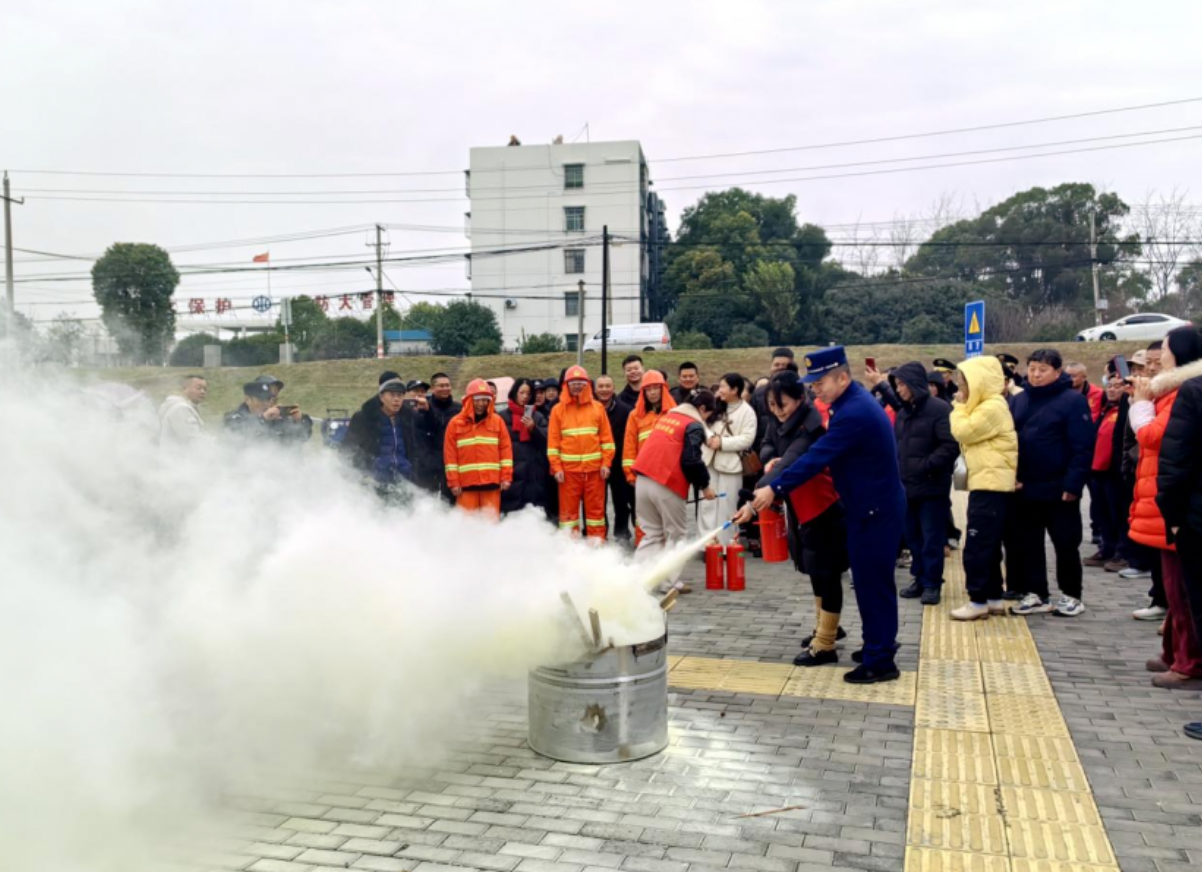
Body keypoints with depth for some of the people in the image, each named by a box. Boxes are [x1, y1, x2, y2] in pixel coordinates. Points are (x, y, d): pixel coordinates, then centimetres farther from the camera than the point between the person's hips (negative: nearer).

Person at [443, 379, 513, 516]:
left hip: (492, 482, 1)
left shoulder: (497, 421, 8)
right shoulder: (456, 423, 4)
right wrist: (453, 482, -3)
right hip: (466, 483, -1)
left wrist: (506, 477, -2)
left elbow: (506, 449, 6)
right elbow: (450, 454, 2)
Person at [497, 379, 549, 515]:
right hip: (511, 471, -2)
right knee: (511, 513, -5)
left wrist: (533, 428, -11)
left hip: (535, 472, 2)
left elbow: (547, 439, 4)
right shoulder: (502, 416, 5)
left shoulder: (538, 416, 14)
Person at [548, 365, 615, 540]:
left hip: (594, 468, 1)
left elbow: (607, 437, 7)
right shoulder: (558, 410, 5)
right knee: (568, 509, 3)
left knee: (596, 507, 5)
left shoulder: (597, 407, 8)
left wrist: (606, 463, -1)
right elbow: (553, 441, 3)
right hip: (569, 469, -1)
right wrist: (556, 467, -5)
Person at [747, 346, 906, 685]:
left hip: (875, 510, -10)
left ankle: (879, 662, 5)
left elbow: (819, 456, -26)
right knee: (872, 580, 18)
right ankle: (879, 645, 30)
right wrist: (785, 466, 7)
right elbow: (826, 452, 15)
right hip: (874, 505, 10)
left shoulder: (854, 413, -24)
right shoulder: (855, 402, 9)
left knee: (873, 583, -3)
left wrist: (775, 489, -23)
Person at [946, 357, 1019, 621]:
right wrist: (962, 406, 9)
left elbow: (962, 432, -16)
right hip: (988, 485, 11)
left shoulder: (992, 407, -15)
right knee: (988, 547, 15)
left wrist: (959, 407, -4)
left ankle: (978, 601, -2)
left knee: (976, 547, -8)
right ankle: (994, 598, 21)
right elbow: (970, 437, 18)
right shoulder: (985, 406, 18)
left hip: (991, 486, -11)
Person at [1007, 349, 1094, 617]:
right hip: (1025, 489, 5)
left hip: (1059, 489, -5)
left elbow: (1083, 447, -12)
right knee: (1027, 543, 10)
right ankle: (1036, 594, 21)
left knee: (1066, 544, 5)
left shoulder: (1073, 401, -8)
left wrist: (1073, 484, -18)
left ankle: (1071, 596, 18)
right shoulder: (1019, 401, 9)